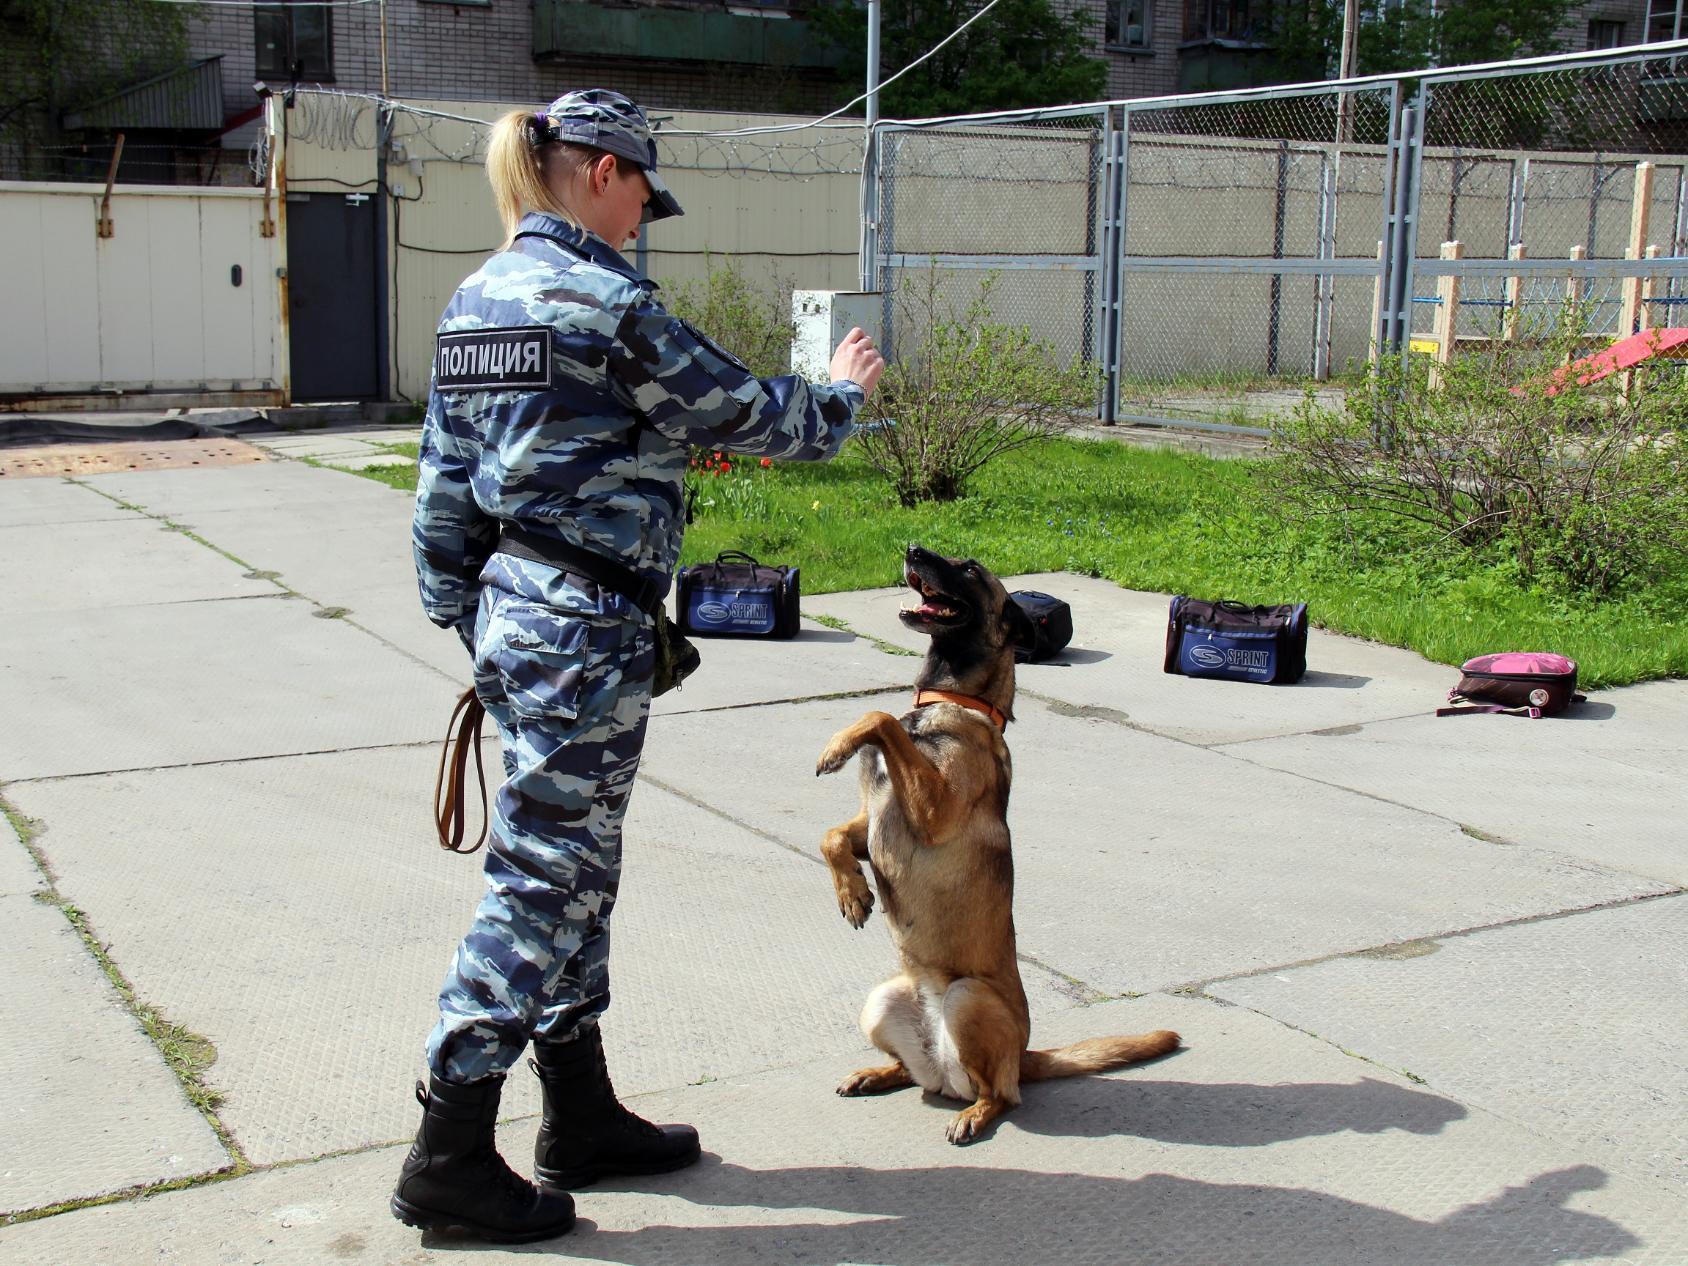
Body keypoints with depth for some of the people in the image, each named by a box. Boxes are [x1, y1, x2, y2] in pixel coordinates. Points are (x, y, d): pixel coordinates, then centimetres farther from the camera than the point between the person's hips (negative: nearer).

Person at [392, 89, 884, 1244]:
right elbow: (738, 412, -6)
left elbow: (445, 480, 14)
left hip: (507, 607, 9)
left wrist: (464, 614, 21)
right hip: (587, 624, -9)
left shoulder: (478, 300, 11)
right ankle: (451, 1161, 8)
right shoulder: (604, 300, -15)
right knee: (543, 877, -1)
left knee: (577, 867, 17)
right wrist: (842, 392, 12)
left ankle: (584, 1118, 29)